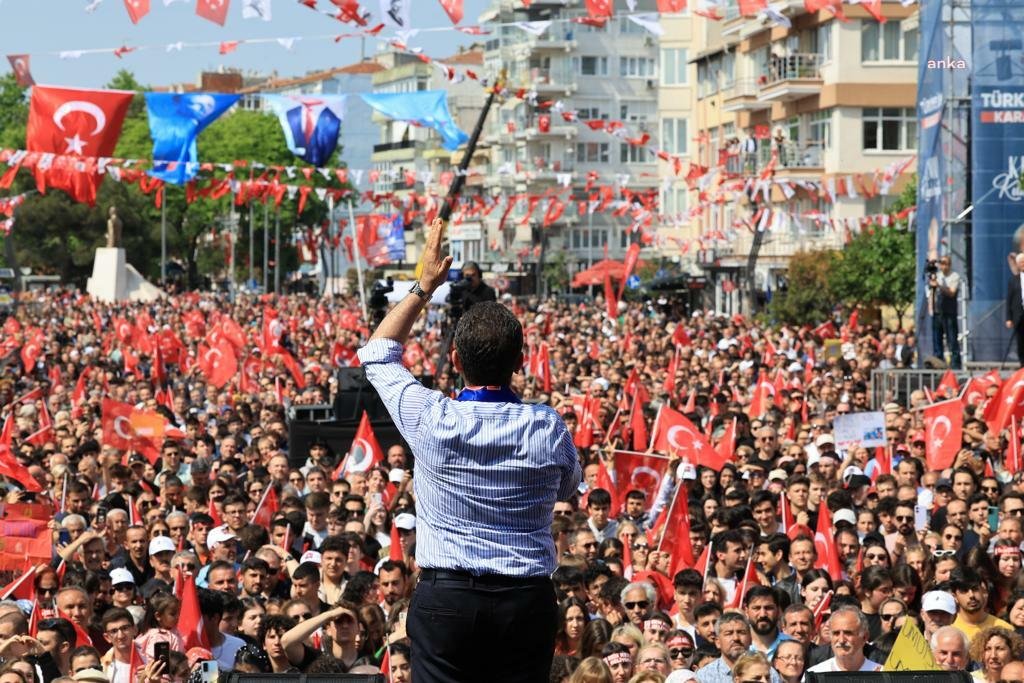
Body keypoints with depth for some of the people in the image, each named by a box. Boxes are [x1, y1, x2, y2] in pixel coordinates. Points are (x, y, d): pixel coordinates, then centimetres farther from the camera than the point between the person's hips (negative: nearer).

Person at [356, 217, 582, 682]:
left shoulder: (432, 422, -8)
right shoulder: (549, 429, -5)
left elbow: (377, 353, 10)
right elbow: (568, 488, 18)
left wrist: (424, 286, 16)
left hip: (445, 596, -1)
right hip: (528, 600, 1)